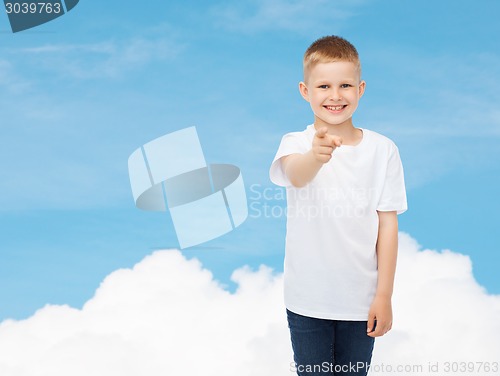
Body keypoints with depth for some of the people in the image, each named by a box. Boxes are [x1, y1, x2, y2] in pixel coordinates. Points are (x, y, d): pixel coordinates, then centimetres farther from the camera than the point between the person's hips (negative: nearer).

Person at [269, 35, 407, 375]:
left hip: (361, 300, 1)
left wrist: (384, 296, -4)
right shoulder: (296, 143, -8)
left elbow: (388, 224, -2)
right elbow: (295, 175, -32)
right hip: (307, 300, -1)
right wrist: (316, 155, -55)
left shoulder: (383, 150, -4)